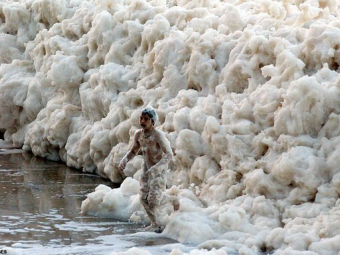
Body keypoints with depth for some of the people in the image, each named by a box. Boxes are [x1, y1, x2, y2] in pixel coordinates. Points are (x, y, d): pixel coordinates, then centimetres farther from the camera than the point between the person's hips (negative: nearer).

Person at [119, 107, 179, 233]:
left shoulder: (158, 135, -25)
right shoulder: (139, 134, -3)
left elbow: (169, 155, -30)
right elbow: (133, 151, 13)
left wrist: (156, 167, -43)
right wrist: (124, 160, -7)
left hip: (159, 171, -6)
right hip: (146, 170, 6)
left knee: (154, 200, -11)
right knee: (144, 198, 2)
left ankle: (172, 200, 21)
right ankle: (155, 224, 20)